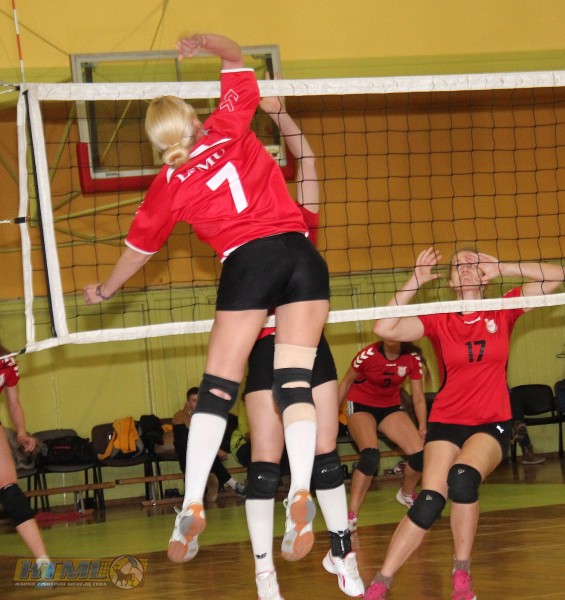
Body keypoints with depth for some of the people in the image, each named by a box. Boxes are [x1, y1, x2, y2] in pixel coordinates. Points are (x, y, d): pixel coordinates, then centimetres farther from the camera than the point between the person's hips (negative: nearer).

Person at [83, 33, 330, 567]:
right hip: (302, 256, 2)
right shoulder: (230, 128, 9)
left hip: (248, 262, -2)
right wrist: (203, 40, 38)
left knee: (217, 389, 1)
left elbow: (139, 247, 22)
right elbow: (235, 59, 24)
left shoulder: (168, 185, 9)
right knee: (295, 382, -2)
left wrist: (104, 290, 37)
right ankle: (301, 492, -17)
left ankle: (192, 503, -8)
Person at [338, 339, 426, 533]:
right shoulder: (368, 355, -23)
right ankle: (351, 516, -25)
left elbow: (418, 397, -4)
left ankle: (407, 494, 20)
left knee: (420, 452, -13)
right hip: (361, 405, -4)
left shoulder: (412, 358, -14)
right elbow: (346, 382, -7)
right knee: (370, 455, -31)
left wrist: (422, 428, -14)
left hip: (390, 407, 4)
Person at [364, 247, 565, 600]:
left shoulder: (502, 312, 3)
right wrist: (416, 281, -10)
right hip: (446, 423, 1)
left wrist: (501, 268, -8)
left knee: (463, 477, -30)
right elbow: (384, 329, -13)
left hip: (493, 425, -1)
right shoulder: (438, 322, 1)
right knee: (430, 500, -19)